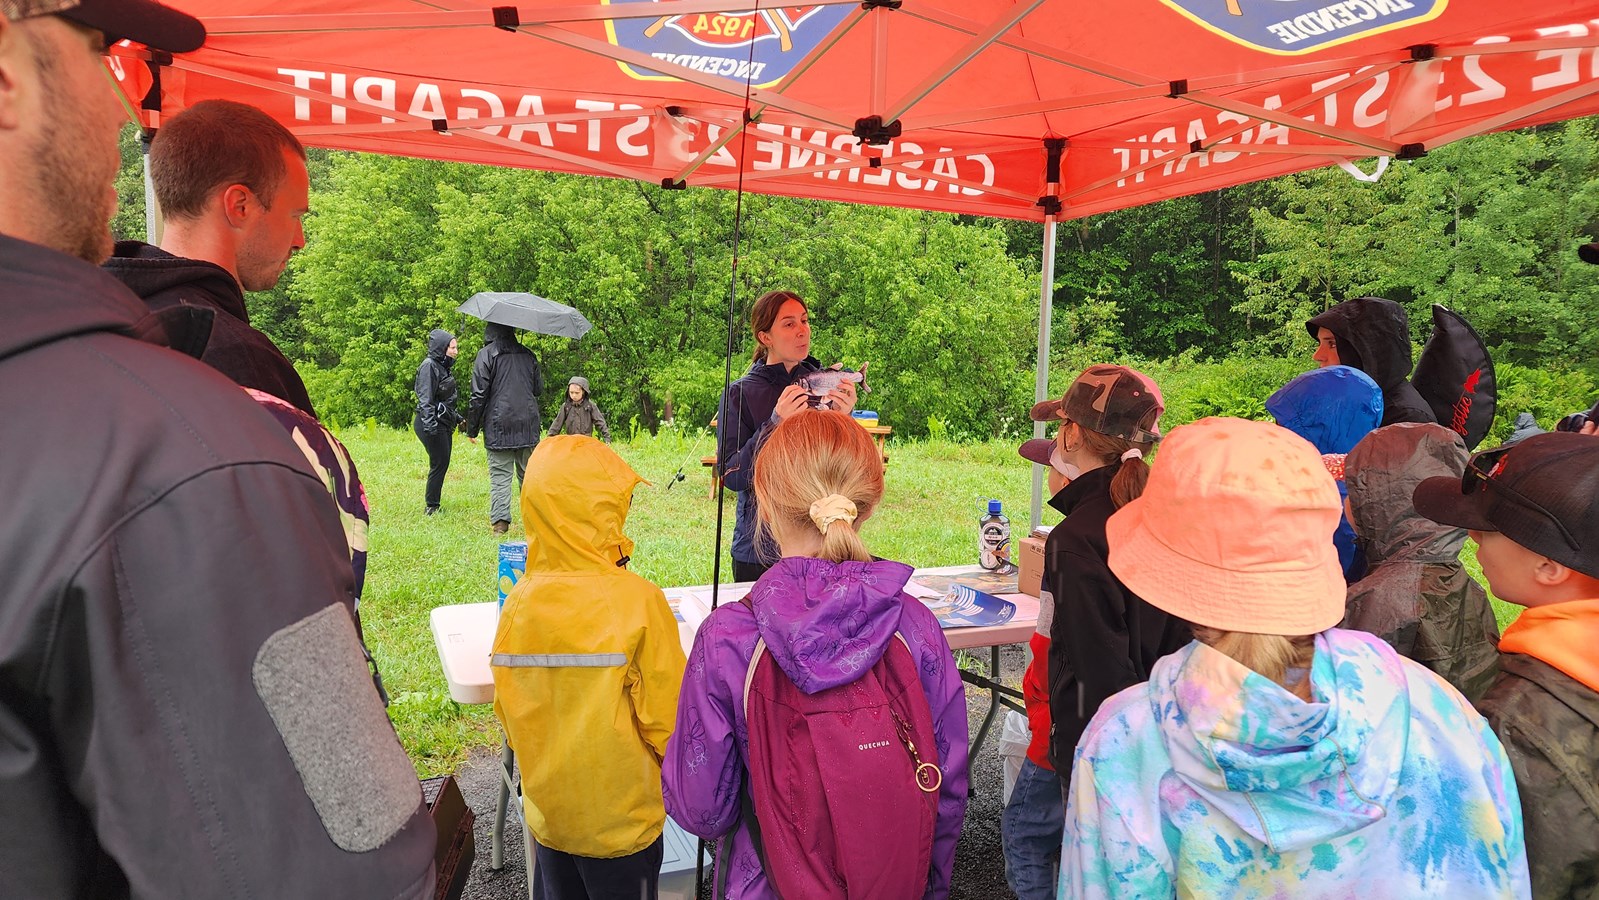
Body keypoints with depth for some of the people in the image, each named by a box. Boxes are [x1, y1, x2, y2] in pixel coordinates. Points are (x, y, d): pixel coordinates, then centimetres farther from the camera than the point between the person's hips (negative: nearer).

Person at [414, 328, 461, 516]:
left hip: (444, 423, 9)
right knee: (439, 463, -6)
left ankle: (433, 504, 19)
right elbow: (425, 399, -19)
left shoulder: (443, 366, 16)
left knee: (443, 464, 11)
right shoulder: (429, 366, -12)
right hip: (433, 424, -9)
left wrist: (458, 418, 29)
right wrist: (429, 425, -26)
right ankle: (431, 506, 3)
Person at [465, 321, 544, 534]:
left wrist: (472, 429, 0)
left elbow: (479, 395, -7)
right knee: (528, 473, 12)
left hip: (498, 425, -4)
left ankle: (500, 521, -4)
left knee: (500, 474, -1)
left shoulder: (486, 355, -4)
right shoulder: (527, 355, 10)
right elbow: (539, 389, 15)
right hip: (528, 425, 4)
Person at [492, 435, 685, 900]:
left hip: (547, 810, 4)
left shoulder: (517, 604, -12)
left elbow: (509, 712, 1)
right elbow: (667, 717, -17)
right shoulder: (637, 600, -23)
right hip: (622, 820, -3)